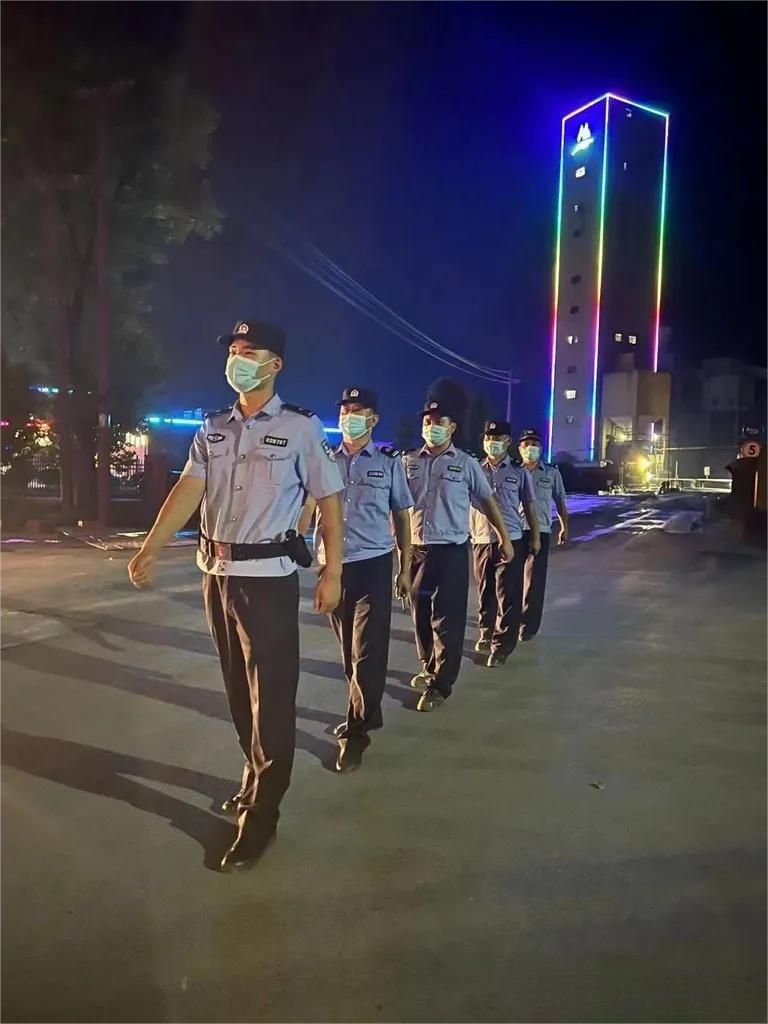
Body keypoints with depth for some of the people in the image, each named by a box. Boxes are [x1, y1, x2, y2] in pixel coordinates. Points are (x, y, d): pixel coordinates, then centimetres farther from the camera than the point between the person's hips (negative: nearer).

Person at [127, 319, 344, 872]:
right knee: (239, 690, 18)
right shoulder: (213, 428, 9)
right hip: (217, 574, 6)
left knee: (272, 697, 1)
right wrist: (151, 549, -13)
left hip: (269, 578, -6)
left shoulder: (301, 427, -5)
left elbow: (329, 499, -4)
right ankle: (257, 779, 39)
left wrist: (333, 572, -7)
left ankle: (261, 814, 16)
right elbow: (189, 489, -1)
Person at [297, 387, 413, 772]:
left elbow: (400, 517, 7)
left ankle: (356, 731, 9)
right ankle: (364, 714, 32)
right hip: (332, 565, 3)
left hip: (373, 564, -2)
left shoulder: (389, 462, 2)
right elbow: (306, 507, 8)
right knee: (349, 650, 13)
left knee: (368, 651, -4)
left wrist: (405, 569, 6)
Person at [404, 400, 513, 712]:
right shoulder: (409, 462, 6)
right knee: (421, 615, 13)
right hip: (417, 550, 3)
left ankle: (440, 684, 8)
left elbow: (488, 501, 7)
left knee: (447, 618, -1)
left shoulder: (465, 463, 1)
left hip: (452, 550, -3)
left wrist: (505, 538, 6)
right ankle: (430, 669, 32)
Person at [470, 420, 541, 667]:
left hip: (511, 540, -2)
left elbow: (528, 506, 8)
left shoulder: (519, 472, 3)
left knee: (508, 596, -2)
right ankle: (486, 634, 30)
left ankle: (501, 646, 6)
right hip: (481, 541, 2)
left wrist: (535, 537, 6)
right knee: (485, 593, 12)